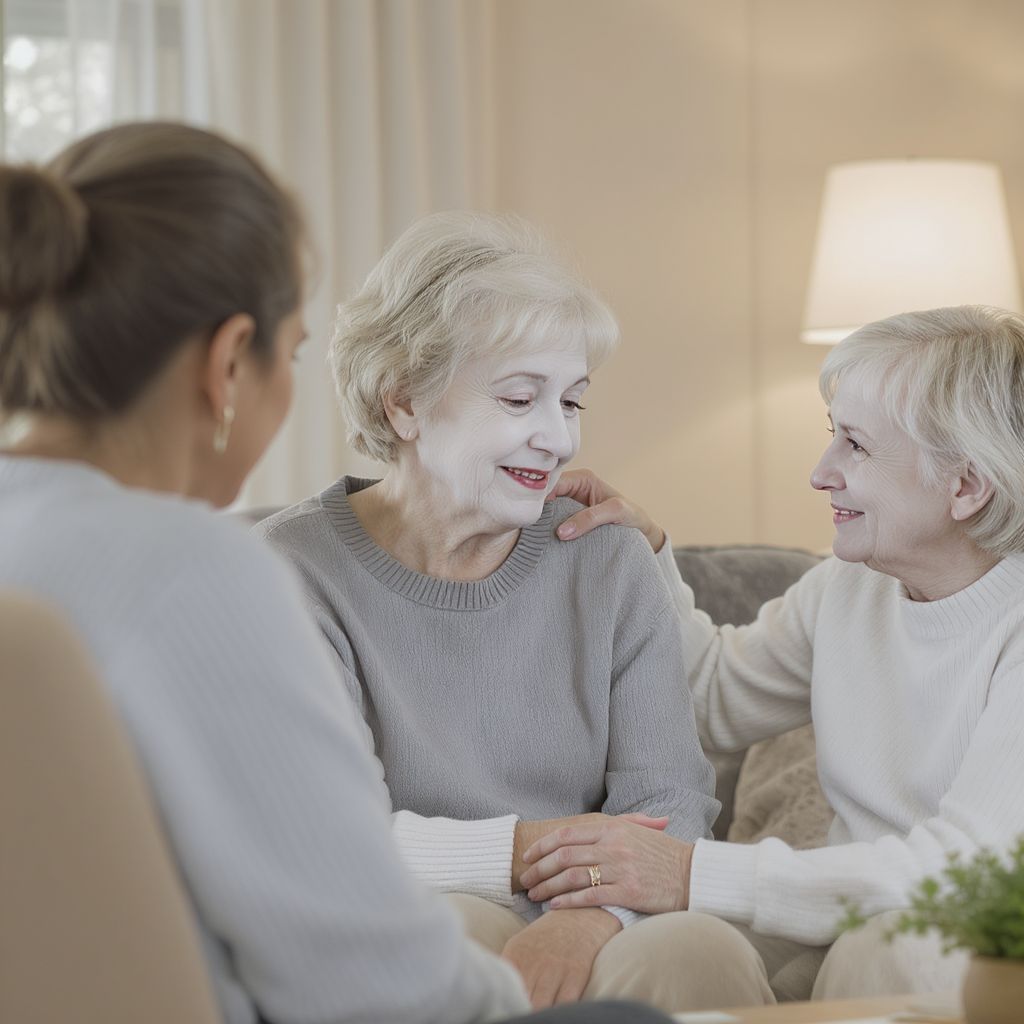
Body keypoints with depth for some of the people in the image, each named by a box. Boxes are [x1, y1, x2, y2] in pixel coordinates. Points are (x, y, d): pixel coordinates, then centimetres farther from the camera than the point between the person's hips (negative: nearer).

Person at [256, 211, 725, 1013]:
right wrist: (525, 850, -15)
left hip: (587, 949, 3)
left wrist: (593, 912, -23)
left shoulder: (609, 564, 10)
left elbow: (671, 801, -2)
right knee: (456, 925, -36)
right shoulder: (296, 571, -2)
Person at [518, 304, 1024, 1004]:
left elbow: (964, 866, -27)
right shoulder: (846, 590, 7)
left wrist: (695, 875, -32)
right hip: (850, 926, 5)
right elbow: (715, 696, 24)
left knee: (892, 954, -36)